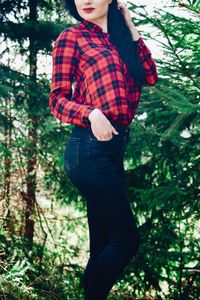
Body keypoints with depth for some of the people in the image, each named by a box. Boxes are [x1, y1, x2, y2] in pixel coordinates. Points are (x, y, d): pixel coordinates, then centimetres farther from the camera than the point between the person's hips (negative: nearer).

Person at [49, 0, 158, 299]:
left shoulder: (117, 38, 18)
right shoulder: (72, 37, 0)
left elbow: (150, 76, 8)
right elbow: (57, 98, -3)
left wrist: (130, 28, 11)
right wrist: (92, 114, -22)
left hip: (115, 147, 7)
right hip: (90, 147, -7)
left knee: (104, 243, 10)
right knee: (127, 239, -8)